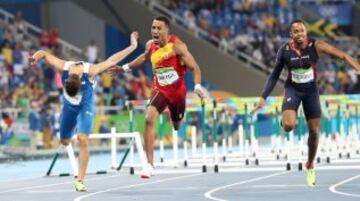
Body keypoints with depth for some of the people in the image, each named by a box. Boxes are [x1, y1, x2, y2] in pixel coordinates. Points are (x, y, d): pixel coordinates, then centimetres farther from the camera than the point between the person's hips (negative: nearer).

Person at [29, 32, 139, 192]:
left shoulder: (90, 71, -34)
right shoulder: (63, 68, -30)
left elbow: (111, 60, -22)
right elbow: (44, 53, -18)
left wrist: (132, 46, -17)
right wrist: (35, 57, -40)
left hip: (85, 107, -3)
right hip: (68, 107, 3)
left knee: (82, 139, -19)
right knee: (65, 141, 13)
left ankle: (80, 181, -16)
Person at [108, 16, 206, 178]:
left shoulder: (176, 45, -19)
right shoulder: (150, 45, -4)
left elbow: (194, 68, -19)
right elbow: (145, 57, 22)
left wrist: (197, 86, -35)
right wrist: (124, 68, 24)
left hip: (177, 91, -2)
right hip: (159, 90, 2)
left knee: (178, 126, 14)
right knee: (149, 118, -23)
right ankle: (150, 165, -22)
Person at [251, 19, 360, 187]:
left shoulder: (316, 46, -18)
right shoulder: (284, 51, -14)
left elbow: (342, 55, -21)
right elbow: (274, 75, -1)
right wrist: (263, 98, -4)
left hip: (311, 90, 1)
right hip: (292, 89, -1)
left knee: (314, 132, 7)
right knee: (289, 126, -27)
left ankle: (310, 166, 30)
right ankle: (285, 118, 13)